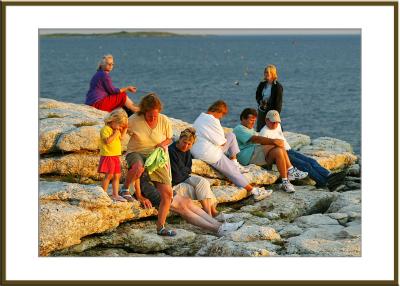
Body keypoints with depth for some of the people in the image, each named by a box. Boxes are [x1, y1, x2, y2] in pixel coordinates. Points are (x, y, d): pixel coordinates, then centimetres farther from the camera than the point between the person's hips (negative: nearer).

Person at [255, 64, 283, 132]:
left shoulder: (278, 87, -9)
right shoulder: (262, 84, 7)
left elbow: (278, 102, -10)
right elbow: (257, 96, 17)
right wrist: (260, 102, -6)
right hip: (261, 111, 6)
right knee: (259, 131, 7)